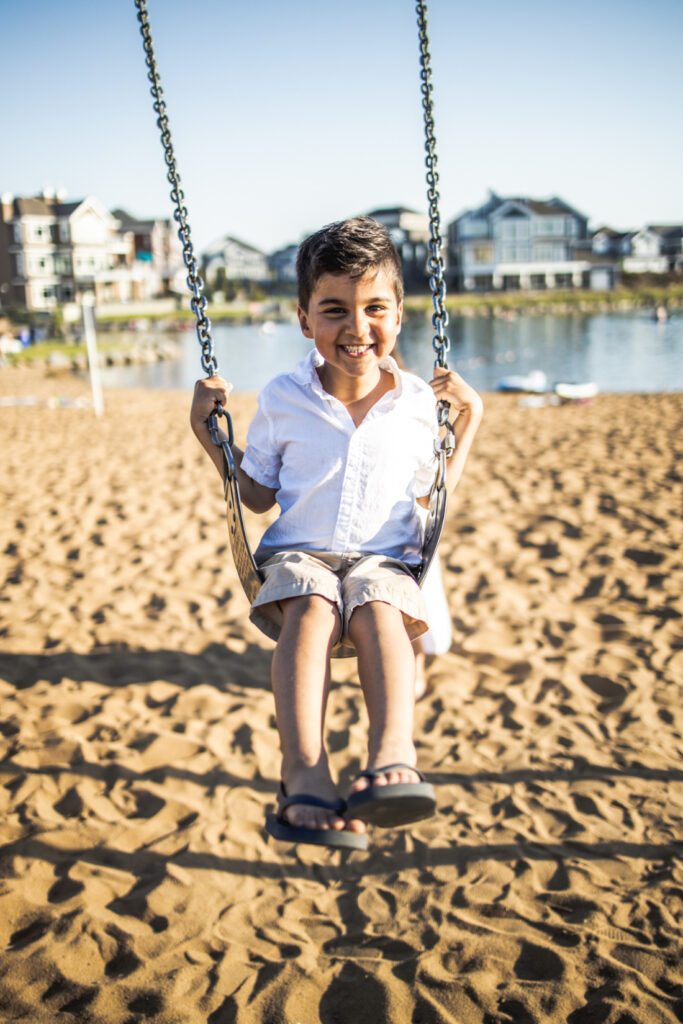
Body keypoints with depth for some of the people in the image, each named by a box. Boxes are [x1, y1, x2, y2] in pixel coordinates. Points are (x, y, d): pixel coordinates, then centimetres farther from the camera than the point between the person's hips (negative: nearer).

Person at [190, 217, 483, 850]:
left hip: (385, 559, 1)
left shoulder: (417, 402, 6)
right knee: (309, 606, -35)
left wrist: (469, 420, 10)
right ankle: (305, 774, -48)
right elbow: (258, 495, 14)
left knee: (380, 609, -35)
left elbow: (434, 491, 18)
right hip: (298, 553, 0)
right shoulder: (282, 400, 4)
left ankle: (392, 756, -53)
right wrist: (209, 434, 4)